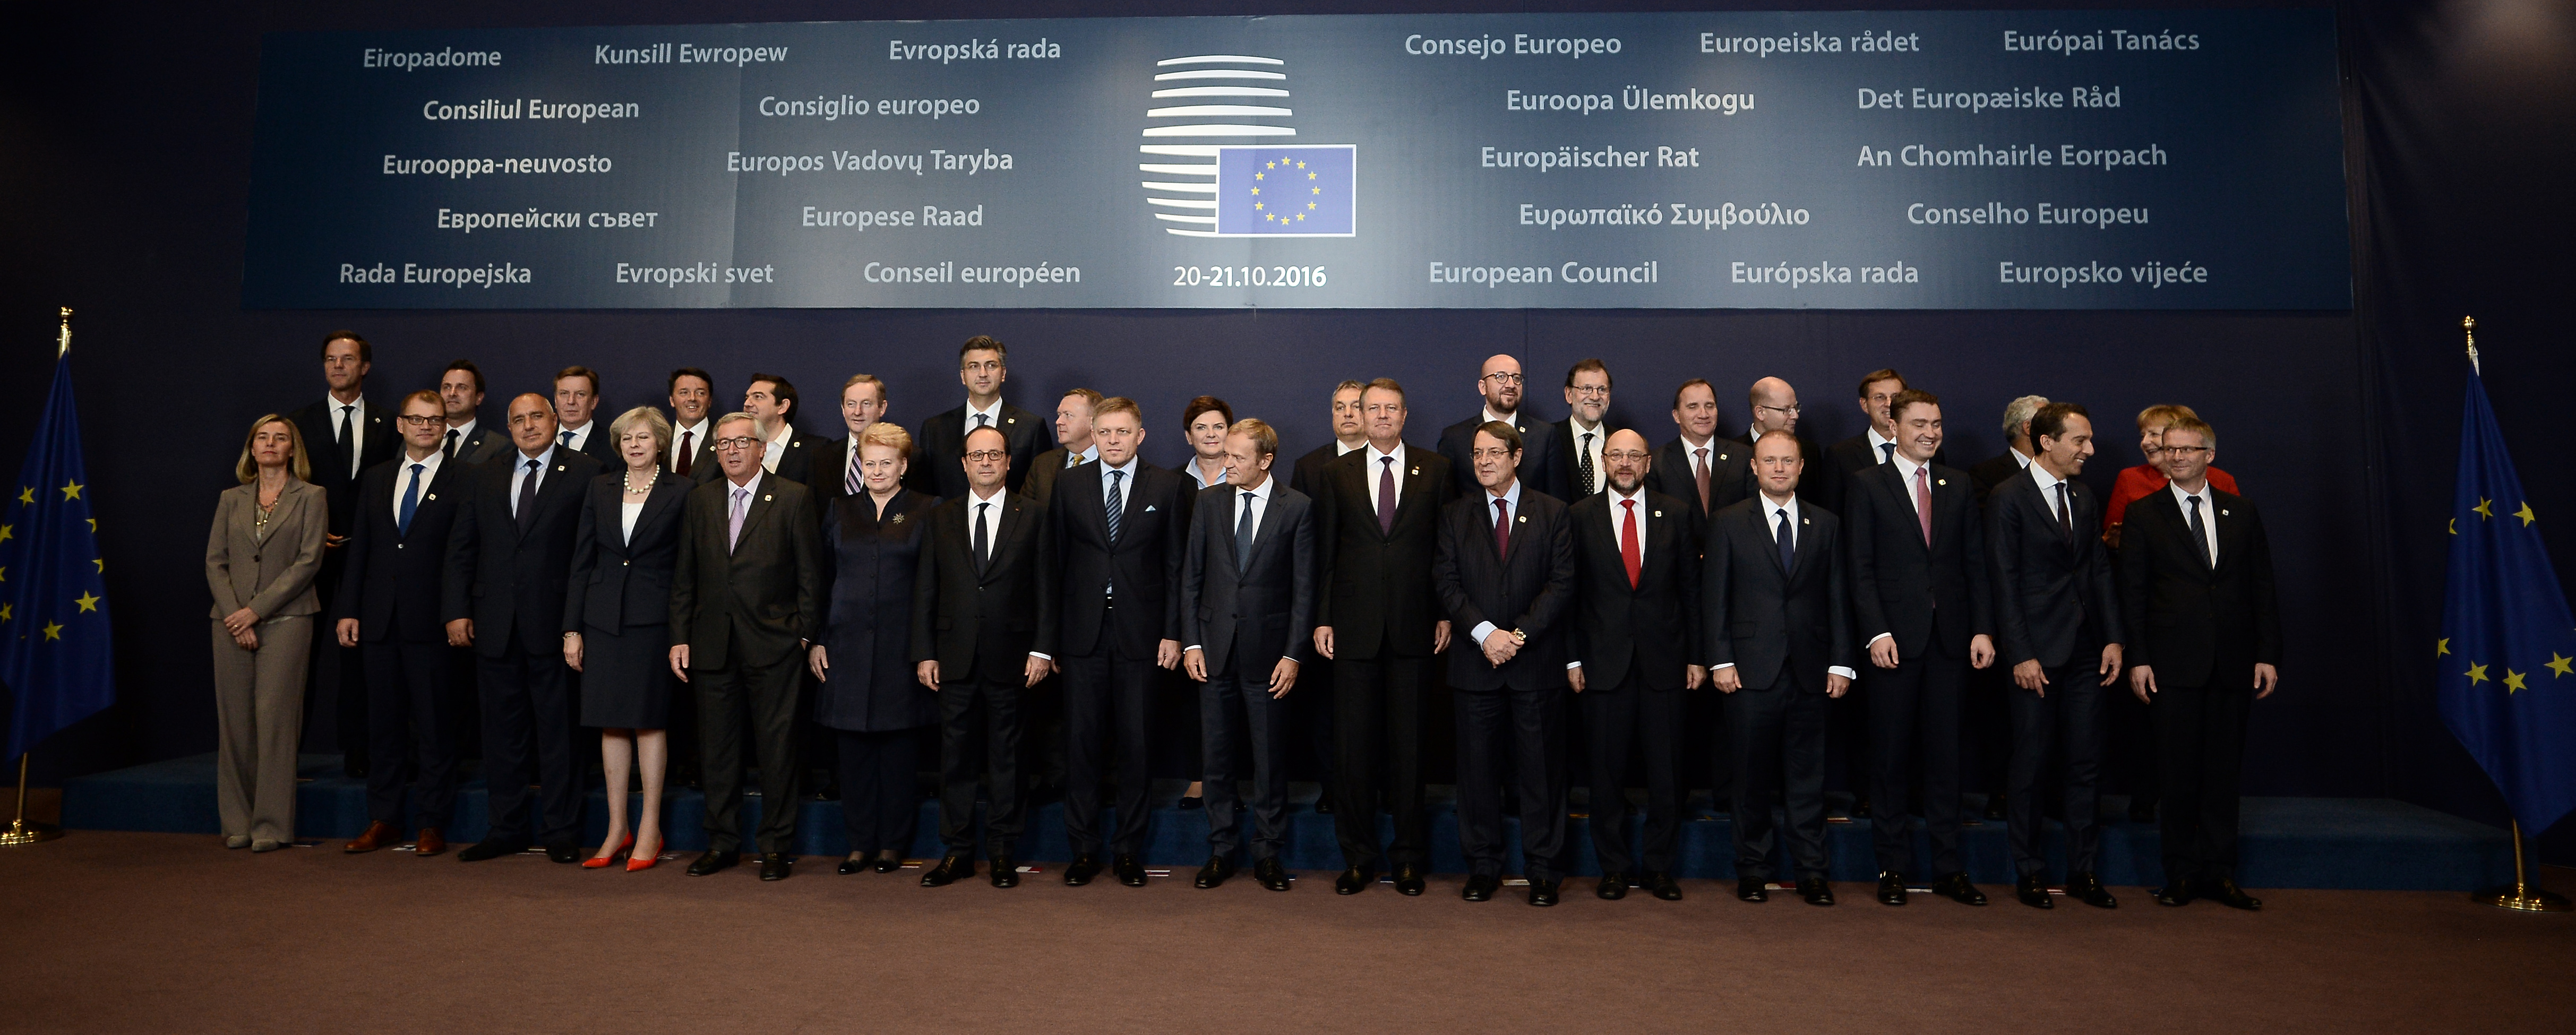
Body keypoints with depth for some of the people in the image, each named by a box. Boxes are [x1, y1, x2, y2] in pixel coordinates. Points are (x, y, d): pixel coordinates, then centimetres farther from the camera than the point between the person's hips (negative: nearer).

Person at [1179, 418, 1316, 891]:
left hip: (1269, 651, -2)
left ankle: (1268, 854, 21)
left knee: (1271, 760, 6)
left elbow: (1304, 586, -3)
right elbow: (1191, 577, 8)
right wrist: (1191, 642, 1)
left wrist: (1294, 654, -8)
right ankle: (1221, 851, 24)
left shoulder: (1297, 507, -2)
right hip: (1215, 649, 3)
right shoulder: (1209, 501, 6)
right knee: (1216, 757, 9)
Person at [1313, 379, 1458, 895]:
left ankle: (1409, 856, 19)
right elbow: (1325, 552, 6)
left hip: (1414, 626, -1)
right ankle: (1358, 856, 17)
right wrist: (1322, 619, 0)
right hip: (1354, 628, 1)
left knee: (1409, 744, 6)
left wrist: (1447, 614, -1)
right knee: (1353, 743, 4)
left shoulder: (1435, 470, 6)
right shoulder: (1337, 473, 8)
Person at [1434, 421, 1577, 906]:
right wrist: (1484, 632, -13)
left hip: (1537, 661, -1)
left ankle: (1542, 869, 16)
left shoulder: (1551, 512, 5)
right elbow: (1446, 582, 0)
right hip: (1476, 662, 1)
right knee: (1477, 766, 5)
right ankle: (1483, 866, 17)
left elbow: (1562, 583, -2)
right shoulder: (1455, 515, 9)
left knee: (1540, 766, 4)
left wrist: (1520, 634, -12)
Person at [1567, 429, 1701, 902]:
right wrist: (1572, 658, -2)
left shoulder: (1676, 514, 6)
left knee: (1665, 769, 6)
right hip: (1604, 661, -1)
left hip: (1663, 660, 1)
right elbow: (1570, 592, 3)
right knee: (1607, 770, 5)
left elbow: (1691, 589, 7)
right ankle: (1613, 867, 19)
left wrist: (1696, 655, 3)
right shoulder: (1580, 516, 3)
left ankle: (1660, 867, 20)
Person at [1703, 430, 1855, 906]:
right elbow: (1714, 597, 1)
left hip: (1810, 671, 2)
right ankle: (1752, 871, 17)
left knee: (1808, 778, 7)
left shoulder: (1826, 525, 11)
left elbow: (1837, 598, 9)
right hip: (1751, 670, -2)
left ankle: (1811, 872, 18)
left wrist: (1840, 662, 3)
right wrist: (1720, 660, -6)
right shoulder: (1728, 524, 4)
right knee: (1753, 778, 5)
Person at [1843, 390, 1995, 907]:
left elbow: (1975, 563, 9)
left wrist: (1983, 628, 0)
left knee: (1945, 753, 7)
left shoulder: (1959, 485, 12)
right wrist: (1876, 632, -14)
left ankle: (1947, 866, 16)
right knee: (1892, 753, 4)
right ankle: (1893, 864, 14)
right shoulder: (1867, 485, 1)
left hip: (1950, 638, 3)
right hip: (1894, 637, -3)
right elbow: (1860, 568, -4)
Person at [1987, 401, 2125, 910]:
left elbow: (2099, 570, 13)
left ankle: (2082, 871, 20)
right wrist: (2020, 654, -14)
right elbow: (2004, 580, -10)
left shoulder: (2085, 497, 12)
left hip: (2087, 650, 6)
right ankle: (2029, 873, 15)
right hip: (2038, 651, -6)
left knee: (2085, 763, 9)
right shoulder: (2009, 497, -7)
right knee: (2030, 763, 3)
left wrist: (2113, 638, 4)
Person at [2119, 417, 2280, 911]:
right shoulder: (2143, 514, 3)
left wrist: (2267, 655, 1)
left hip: (2232, 664, 2)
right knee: (2179, 772, 2)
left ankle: (2219, 872, 17)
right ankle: (2181, 874, 12)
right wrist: (2137, 658, -7)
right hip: (2174, 663, -2)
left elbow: (2262, 588, 8)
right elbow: (2132, 592, 0)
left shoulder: (2242, 512, 10)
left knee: (2224, 769, 8)